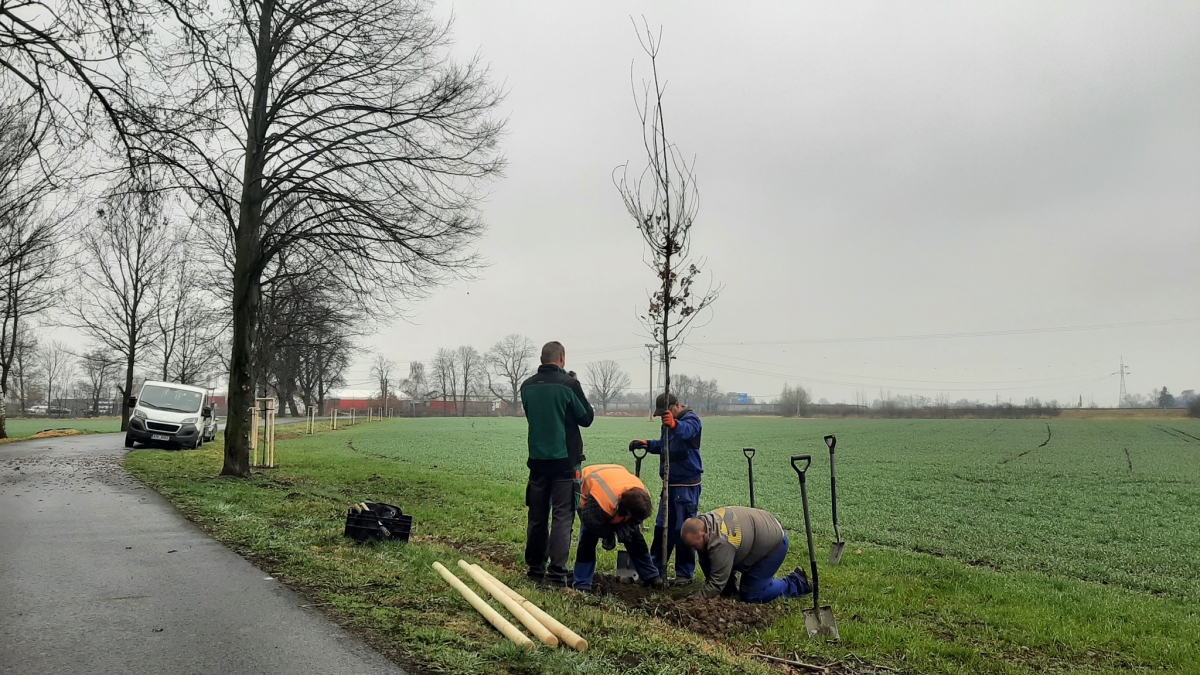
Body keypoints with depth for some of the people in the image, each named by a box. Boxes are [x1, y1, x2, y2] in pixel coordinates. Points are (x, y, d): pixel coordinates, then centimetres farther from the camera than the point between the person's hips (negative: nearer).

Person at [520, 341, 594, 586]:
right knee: (562, 516, -3)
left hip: (537, 458, 5)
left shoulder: (527, 386, 4)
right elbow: (586, 418, -1)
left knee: (537, 515, 13)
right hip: (565, 459, -5)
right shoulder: (568, 383, -12)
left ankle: (535, 567, 21)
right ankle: (557, 572, -8)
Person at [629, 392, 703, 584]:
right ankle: (656, 568, 21)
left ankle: (686, 573, 5)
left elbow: (687, 430, -37)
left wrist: (674, 424, -59)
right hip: (671, 484, 9)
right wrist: (647, 444, 9)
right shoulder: (670, 424, 15)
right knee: (662, 527, 13)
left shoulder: (691, 419, -12)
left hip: (687, 485, -9)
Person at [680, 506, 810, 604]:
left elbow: (717, 582, -32)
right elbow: (705, 563, 1)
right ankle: (729, 588, 18)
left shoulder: (720, 542, -37)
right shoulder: (703, 521, -10)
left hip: (774, 543, -9)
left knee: (751, 596, -6)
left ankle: (796, 583, 8)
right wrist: (711, 591, -3)